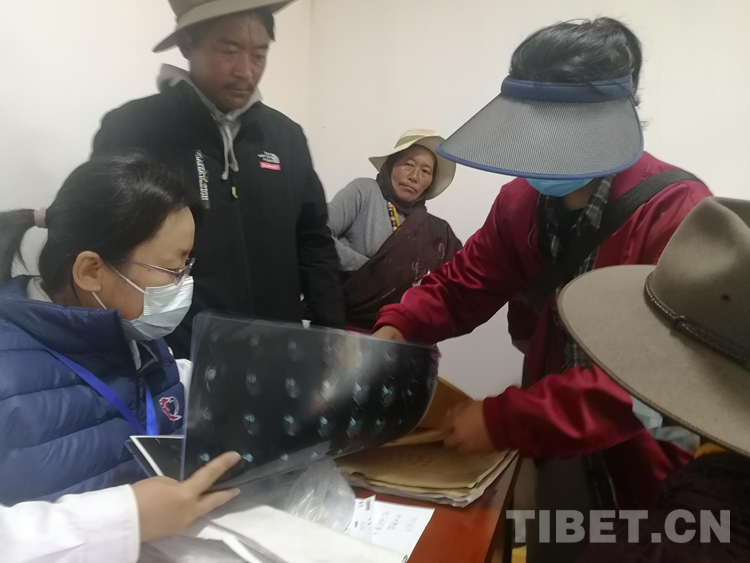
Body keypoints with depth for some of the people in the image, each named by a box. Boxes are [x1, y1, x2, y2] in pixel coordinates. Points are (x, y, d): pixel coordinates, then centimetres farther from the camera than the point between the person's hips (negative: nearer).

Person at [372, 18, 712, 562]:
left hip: (643, 463, -4)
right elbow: (462, 285, 0)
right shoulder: (522, 198, -4)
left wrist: (504, 419, -30)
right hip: (555, 451, 5)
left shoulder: (676, 211, -23)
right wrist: (397, 329, -19)